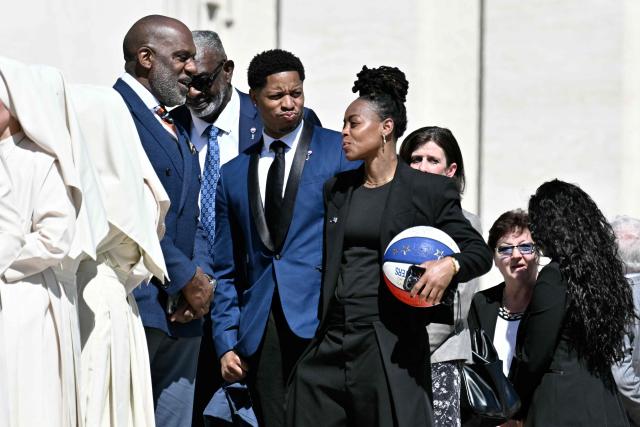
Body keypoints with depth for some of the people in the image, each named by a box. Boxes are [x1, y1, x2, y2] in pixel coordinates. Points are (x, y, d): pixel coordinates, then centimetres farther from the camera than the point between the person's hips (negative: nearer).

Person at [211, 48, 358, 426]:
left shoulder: (341, 151, 5)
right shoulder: (233, 175, 16)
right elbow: (226, 270, 17)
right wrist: (226, 342, 8)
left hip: (323, 322, -3)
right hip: (260, 332, 4)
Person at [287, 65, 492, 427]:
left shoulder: (429, 190, 0)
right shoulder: (337, 188, 15)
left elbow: (479, 251, 3)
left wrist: (450, 265, -19)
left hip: (389, 348, -5)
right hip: (327, 343, 5)